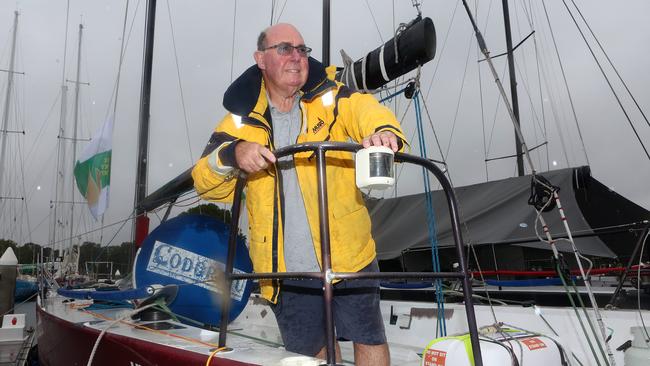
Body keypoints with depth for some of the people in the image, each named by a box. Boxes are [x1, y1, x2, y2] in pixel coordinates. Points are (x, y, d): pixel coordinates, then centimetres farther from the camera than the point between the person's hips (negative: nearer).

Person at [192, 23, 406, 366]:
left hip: (347, 255, -1)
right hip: (285, 270, 2)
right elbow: (206, 182, -3)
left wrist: (384, 130, -46)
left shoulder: (329, 99, -2)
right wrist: (233, 154, -24)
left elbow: (365, 108, -23)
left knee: (368, 337, 10)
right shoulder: (242, 119, 2)